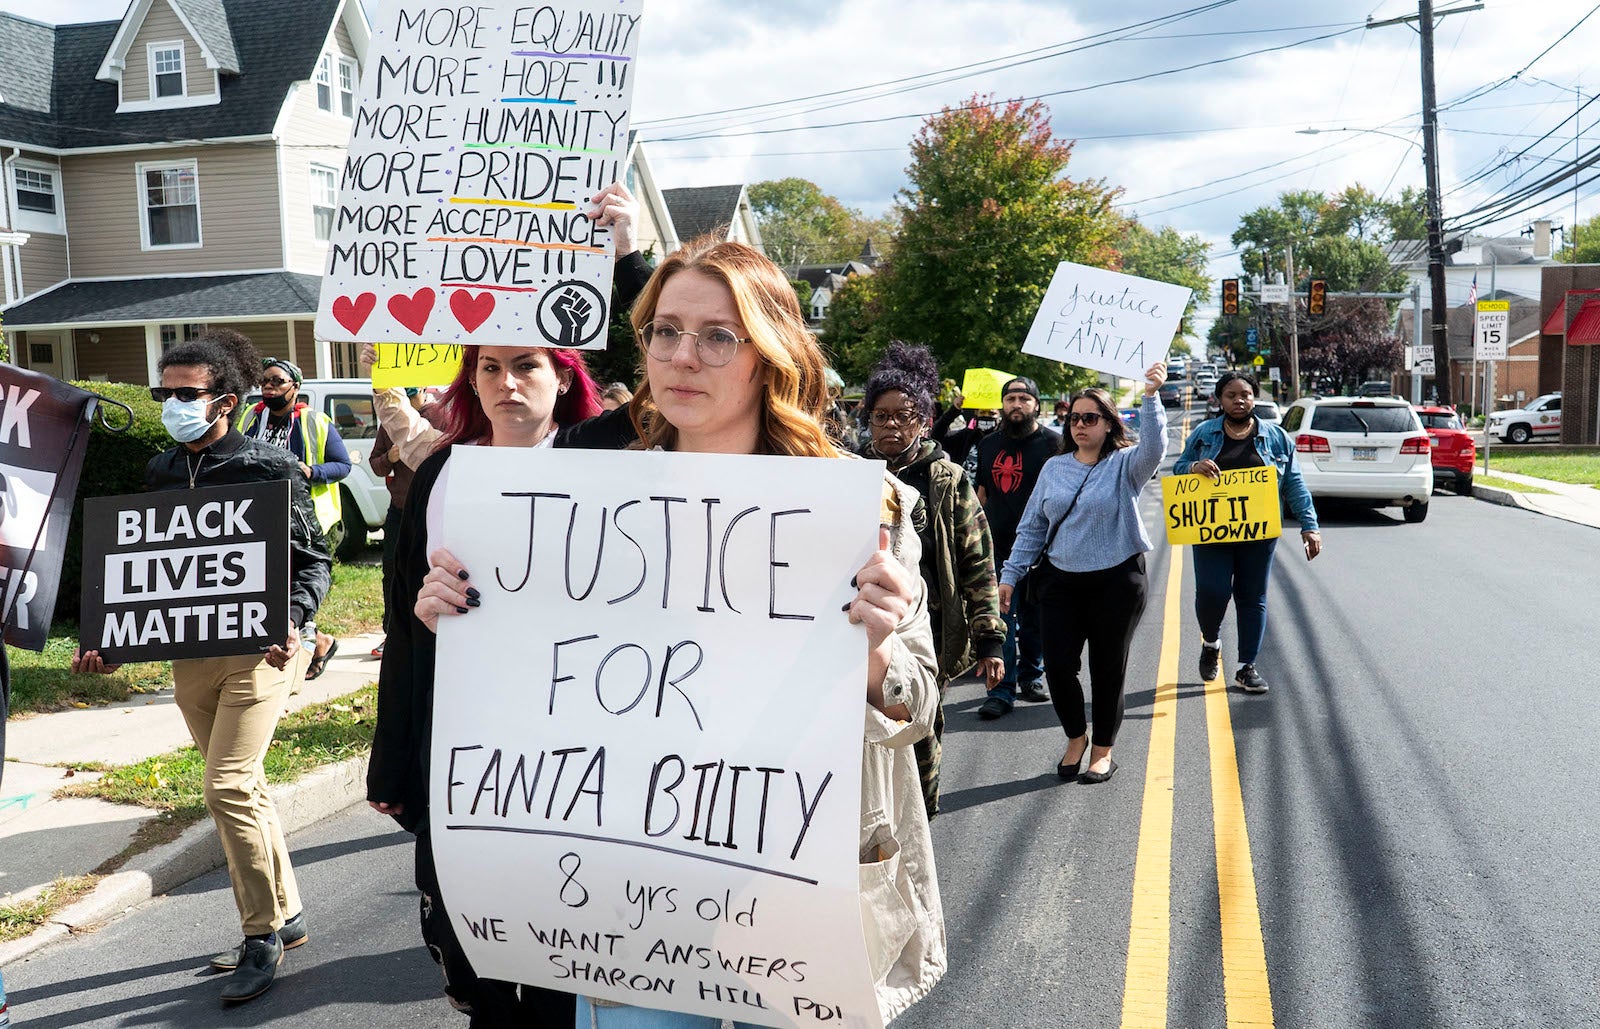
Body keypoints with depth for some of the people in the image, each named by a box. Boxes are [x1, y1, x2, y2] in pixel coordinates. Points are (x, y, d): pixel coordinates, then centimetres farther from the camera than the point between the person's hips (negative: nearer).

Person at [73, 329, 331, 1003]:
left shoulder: (269, 468, -6)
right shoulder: (160, 473, 11)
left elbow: (311, 559, -4)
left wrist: (292, 622, -20)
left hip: (259, 647, -6)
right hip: (188, 654, 6)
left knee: (227, 786, -13)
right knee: (242, 787, 13)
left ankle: (262, 935, 4)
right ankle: (284, 917, 27)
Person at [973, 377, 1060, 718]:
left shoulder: (1053, 443, -2)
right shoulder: (988, 445, 11)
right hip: (997, 548, 3)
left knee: (1034, 621, 10)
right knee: (1000, 620, -2)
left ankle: (1031, 675, 30)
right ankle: (1001, 692, 1)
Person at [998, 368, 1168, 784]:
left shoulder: (1125, 465, -2)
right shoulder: (1054, 468, 8)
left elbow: (1153, 448, -25)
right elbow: (1032, 527, 10)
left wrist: (1151, 397, -37)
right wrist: (1010, 576, 6)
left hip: (1117, 581, -3)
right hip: (1061, 581, 3)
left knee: (1108, 669, 7)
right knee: (1058, 665, 0)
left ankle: (1103, 750, 25)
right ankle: (1076, 737, 27)